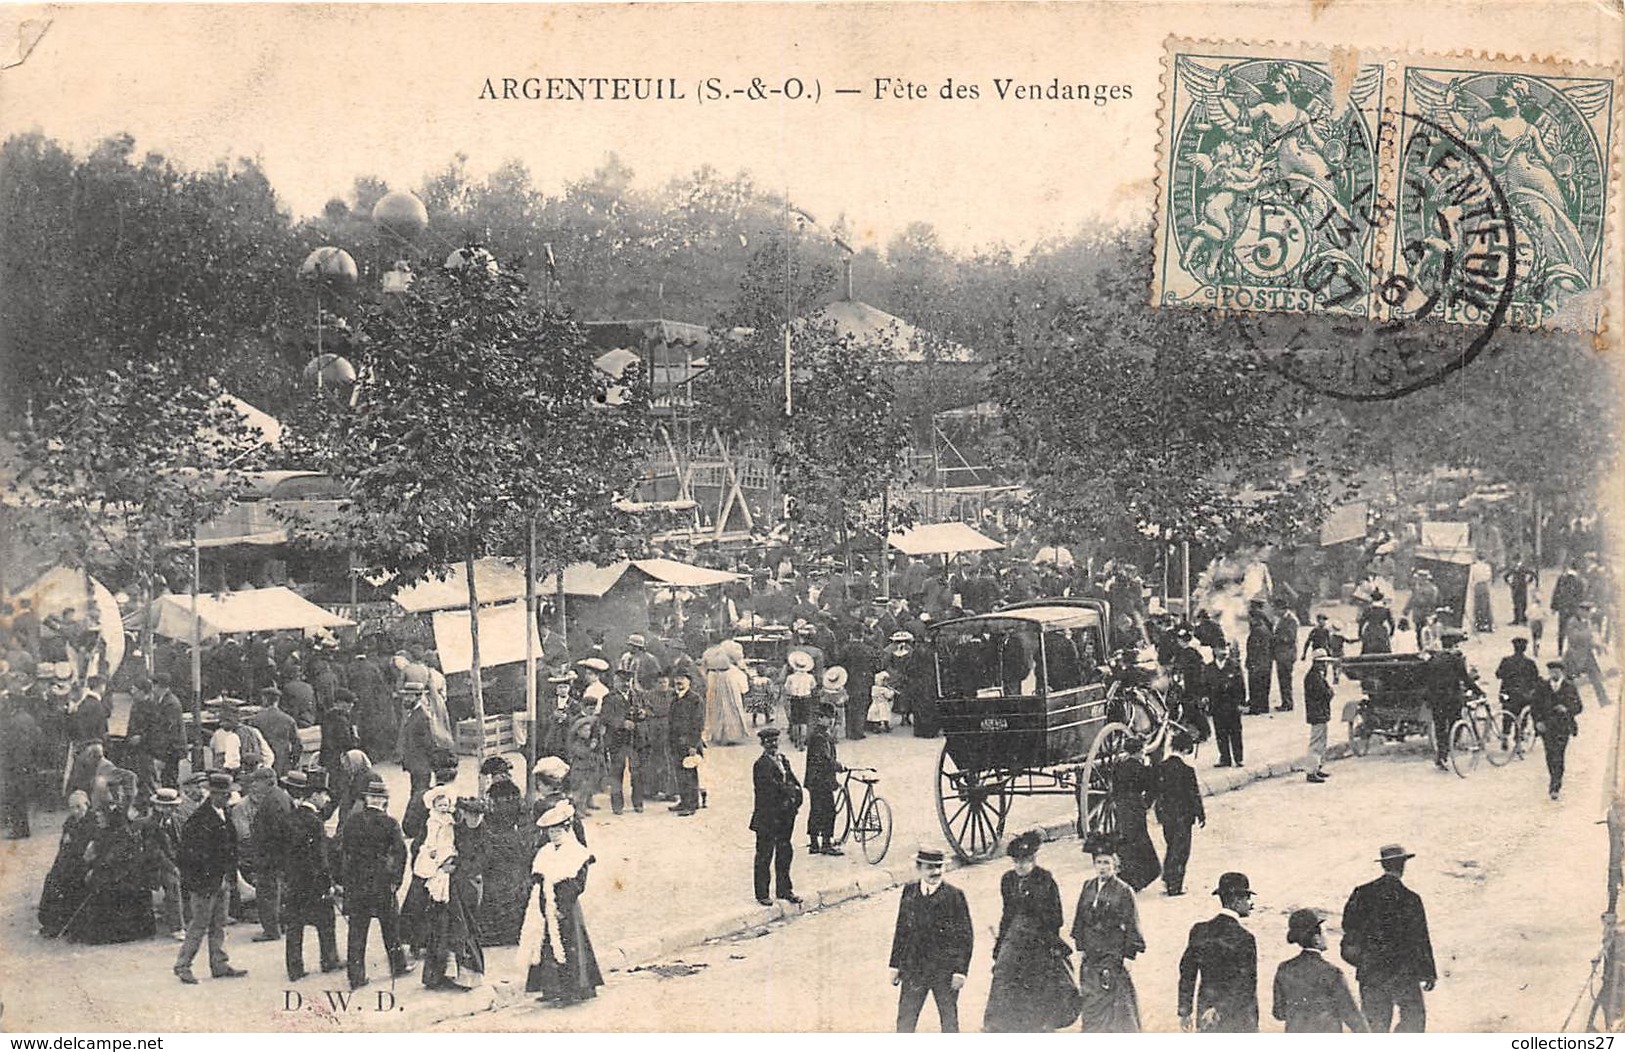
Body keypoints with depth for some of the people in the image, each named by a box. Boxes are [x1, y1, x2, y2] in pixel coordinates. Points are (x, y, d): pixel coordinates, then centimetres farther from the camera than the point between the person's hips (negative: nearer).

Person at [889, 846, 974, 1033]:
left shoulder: (954, 895, -8)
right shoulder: (909, 891, 2)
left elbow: (966, 936, -5)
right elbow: (901, 929, 10)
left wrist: (960, 971, -11)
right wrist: (895, 964, 9)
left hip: (945, 970, -3)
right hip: (913, 968, 3)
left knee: (949, 1021, 9)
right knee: (905, 1019, 6)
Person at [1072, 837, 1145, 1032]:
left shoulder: (1124, 891, -10)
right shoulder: (1088, 887, 5)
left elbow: (1131, 927, -7)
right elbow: (1080, 919, 12)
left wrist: (1127, 954, -9)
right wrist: (1081, 948, 11)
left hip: (1113, 956, -5)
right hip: (1090, 956, 5)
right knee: (1090, 1002, 11)